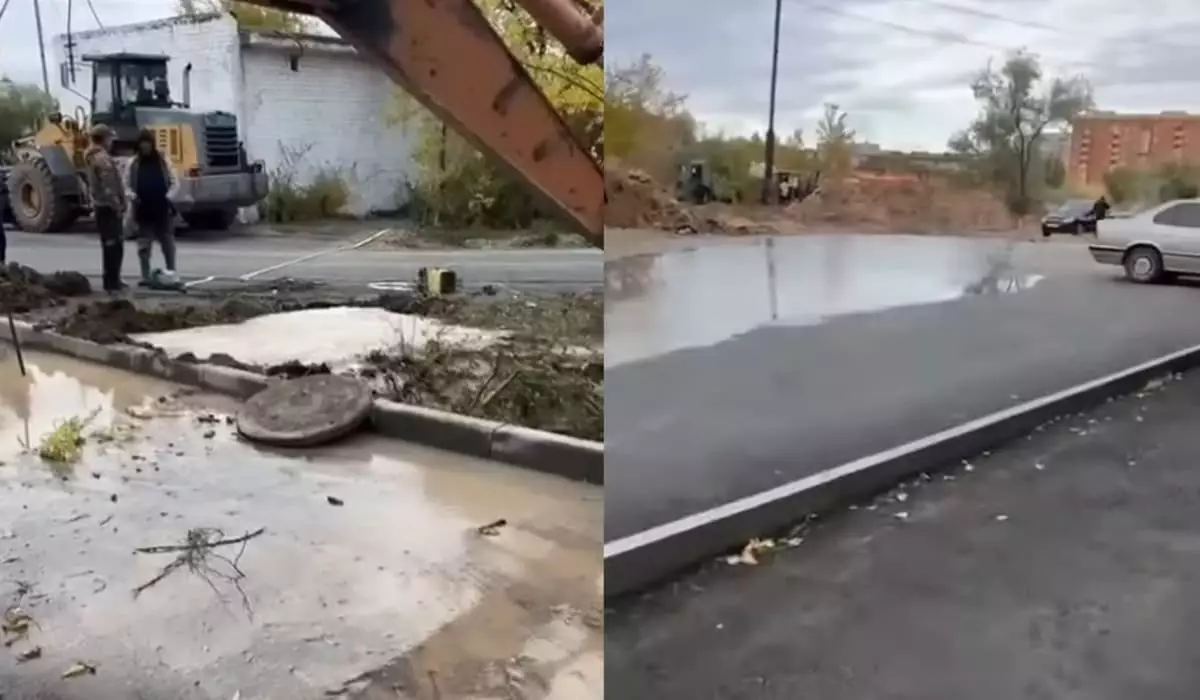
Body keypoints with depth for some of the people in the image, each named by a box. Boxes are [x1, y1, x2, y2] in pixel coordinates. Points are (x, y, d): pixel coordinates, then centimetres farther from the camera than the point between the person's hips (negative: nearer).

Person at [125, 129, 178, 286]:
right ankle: (146, 276, 7)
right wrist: (133, 196, -13)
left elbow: (174, 182, 3)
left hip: (162, 209, -1)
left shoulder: (162, 161, 2)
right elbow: (127, 185, 6)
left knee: (167, 242, 5)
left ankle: (171, 273, 15)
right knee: (144, 245, 3)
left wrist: (168, 196, -12)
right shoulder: (134, 163, 4)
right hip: (143, 210, 1)